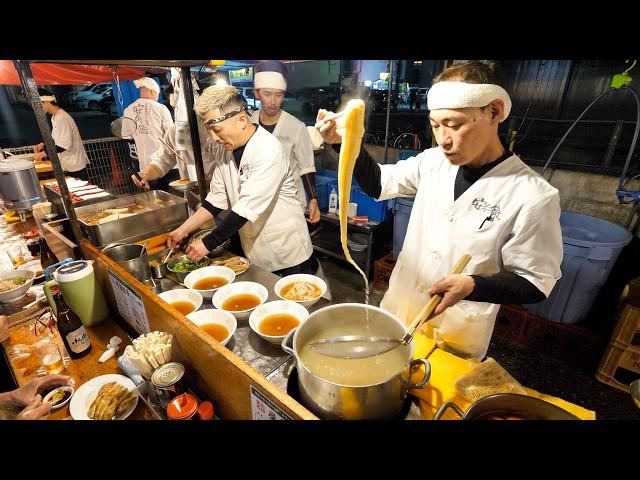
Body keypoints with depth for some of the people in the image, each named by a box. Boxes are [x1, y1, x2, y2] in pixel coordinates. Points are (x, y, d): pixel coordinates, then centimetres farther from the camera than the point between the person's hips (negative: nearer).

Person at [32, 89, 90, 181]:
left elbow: (64, 145, -24)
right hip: (68, 166, 10)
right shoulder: (55, 117, 11)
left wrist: (42, 154, -18)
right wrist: (42, 145, 7)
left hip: (75, 167, -10)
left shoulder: (62, 118, -19)